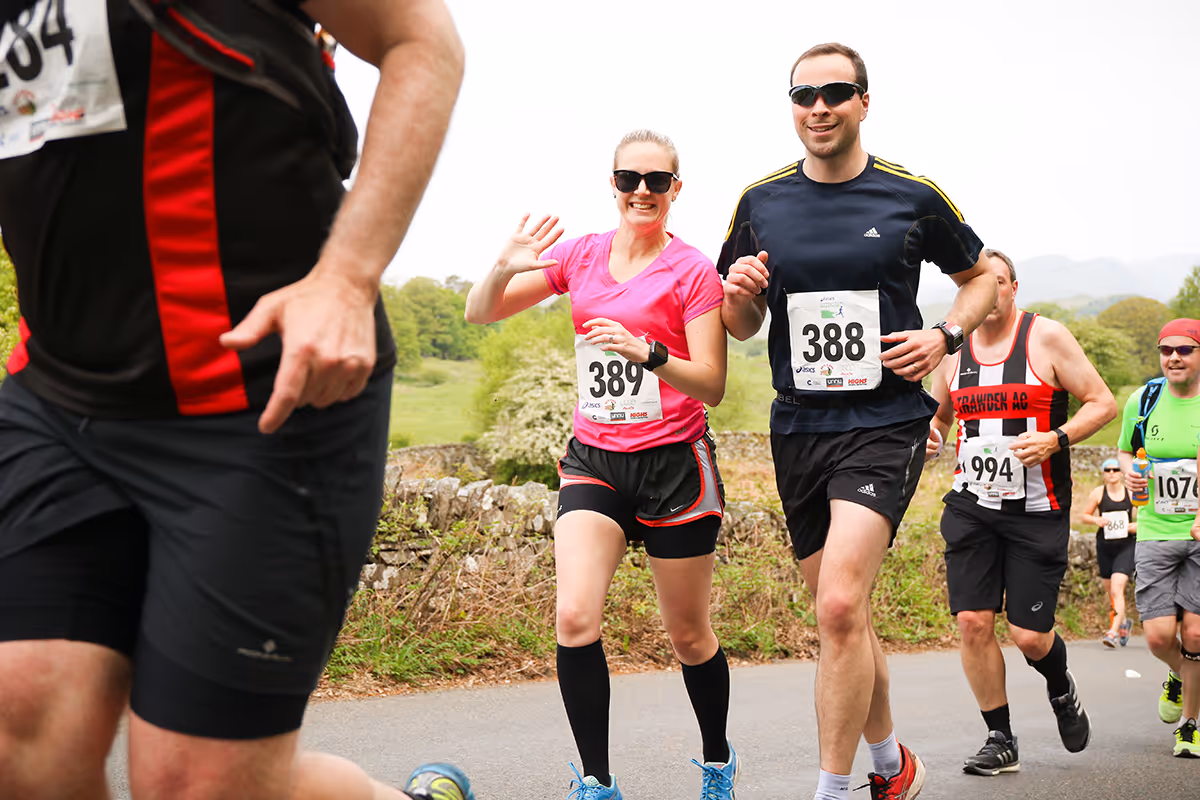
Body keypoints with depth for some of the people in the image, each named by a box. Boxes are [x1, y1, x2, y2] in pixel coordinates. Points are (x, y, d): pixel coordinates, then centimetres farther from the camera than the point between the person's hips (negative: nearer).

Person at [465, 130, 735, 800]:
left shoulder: (692, 269, -6)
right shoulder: (581, 254, 5)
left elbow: (712, 386, -10)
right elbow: (480, 313, 4)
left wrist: (648, 352, -28)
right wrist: (505, 270, -18)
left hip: (673, 462, -3)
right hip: (594, 460, 3)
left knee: (689, 637, 8)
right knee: (575, 619, -15)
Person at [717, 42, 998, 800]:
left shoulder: (913, 195, -2)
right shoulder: (761, 202, 5)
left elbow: (982, 274, 14)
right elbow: (742, 325, 14)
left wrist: (947, 336, -4)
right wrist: (740, 294, -8)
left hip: (885, 421, -4)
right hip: (798, 426, 4)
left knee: (841, 605, -20)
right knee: (843, 618, 12)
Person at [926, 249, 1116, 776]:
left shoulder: (1046, 337, -5)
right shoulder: (953, 349, 7)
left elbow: (1103, 403, -4)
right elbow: (938, 413, 23)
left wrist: (1055, 439, -20)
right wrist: (927, 434, 0)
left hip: (1037, 512, -3)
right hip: (970, 507, 4)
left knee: (1029, 635, -4)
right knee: (973, 622, -6)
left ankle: (1062, 691, 33)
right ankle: (1000, 741, 11)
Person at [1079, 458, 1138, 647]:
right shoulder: (1098, 493, 2)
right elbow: (1084, 516, 6)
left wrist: (1137, 526, -8)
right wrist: (1096, 520, -14)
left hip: (1126, 546, -2)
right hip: (1104, 546, 3)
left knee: (1117, 590, -17)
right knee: (1110, 592, 13)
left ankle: (1113, 632, -19)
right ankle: (1124, 622, 40)